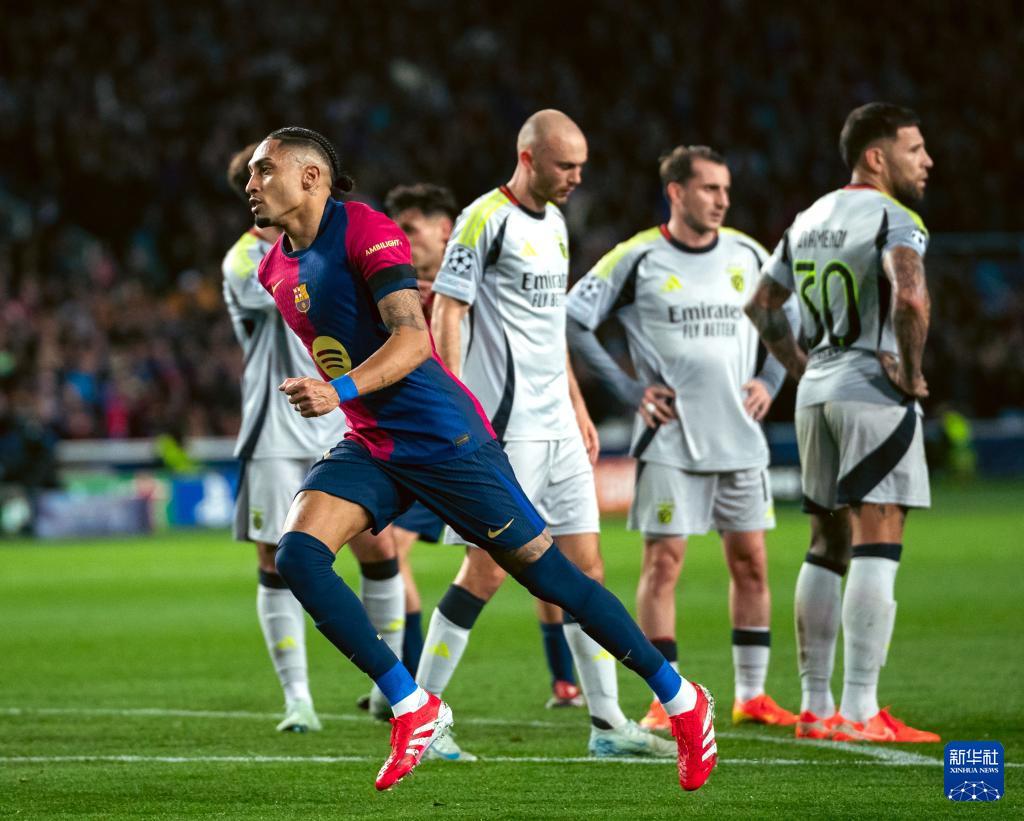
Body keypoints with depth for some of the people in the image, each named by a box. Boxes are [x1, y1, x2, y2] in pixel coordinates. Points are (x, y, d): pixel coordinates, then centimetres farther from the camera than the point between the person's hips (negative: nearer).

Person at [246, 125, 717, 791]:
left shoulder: (365, 231, -14)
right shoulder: (275, 269, 9)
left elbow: (412, 337, -25)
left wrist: (341, 391, -37)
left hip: (443, 439, -7)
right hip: (369, 446, 7)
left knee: (545, 572, -2)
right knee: (298, 555, -16)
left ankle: (680, 699, 12)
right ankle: (413, 709, -9)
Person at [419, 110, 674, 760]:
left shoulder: (555, 222, 16)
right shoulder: (486, 219, -10)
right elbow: (447, 314, -13)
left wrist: (577, 404, 23)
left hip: (557, 426, 9)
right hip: (503, 426, -9)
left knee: (586, 566, 6)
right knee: (488, 570, -7)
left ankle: (608, 723, 8)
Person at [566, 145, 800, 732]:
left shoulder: (748, 255, 7)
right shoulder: (637, 259, -5)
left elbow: (791, 317, 22)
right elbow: (574, 321, -3)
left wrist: (769, 381, 9)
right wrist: (629, 389, -5)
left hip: (741, 436, 4)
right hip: (671, 437, -4)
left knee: (750, 559, 5)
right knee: (664, 559, -6)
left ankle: (752, 695, 13)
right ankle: (664, 700, -1)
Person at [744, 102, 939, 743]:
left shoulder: (810, 220, 16)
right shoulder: (894, 220, -10)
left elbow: (761, 305, 24)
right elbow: (910, 295, -29)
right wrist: (912, 371, -16)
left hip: (817, 395, 8)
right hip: (874, 394, -8)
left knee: (827, 549, 14)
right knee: (876, 551, -9)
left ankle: (815, 706, 16)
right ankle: (859, 712, -14)